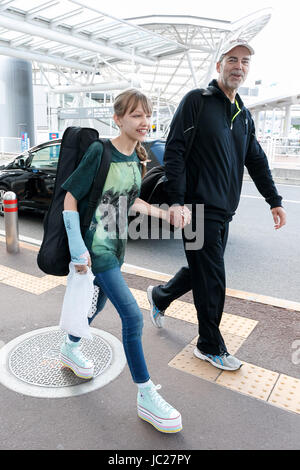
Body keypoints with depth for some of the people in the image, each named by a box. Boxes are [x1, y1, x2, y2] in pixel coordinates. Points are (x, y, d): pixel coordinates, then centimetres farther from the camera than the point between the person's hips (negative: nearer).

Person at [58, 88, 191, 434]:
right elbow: (70, 198, -15)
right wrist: (78, 249, -18)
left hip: (117, 243, 8)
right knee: (132, 315, -10)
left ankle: (70, 348, 50)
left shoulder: (136, 156, 4)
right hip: (98, 245, -8)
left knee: (99, 300, 22)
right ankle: (146, 397, 5)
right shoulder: (100, 152, -18)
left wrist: (165, 214, 5)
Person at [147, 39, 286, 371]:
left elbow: (256, 161, 23)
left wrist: (274, 200, 20)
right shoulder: (197, 101, -4)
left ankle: (159, 296, 41)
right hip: (199, 208, -7)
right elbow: (174, 152, -12)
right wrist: (176, 201, -20)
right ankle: (210, 347, 19)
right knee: (211, 280, -1)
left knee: (202, 271, 16)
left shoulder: (244, 115, 18)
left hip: (224, 211, 8)